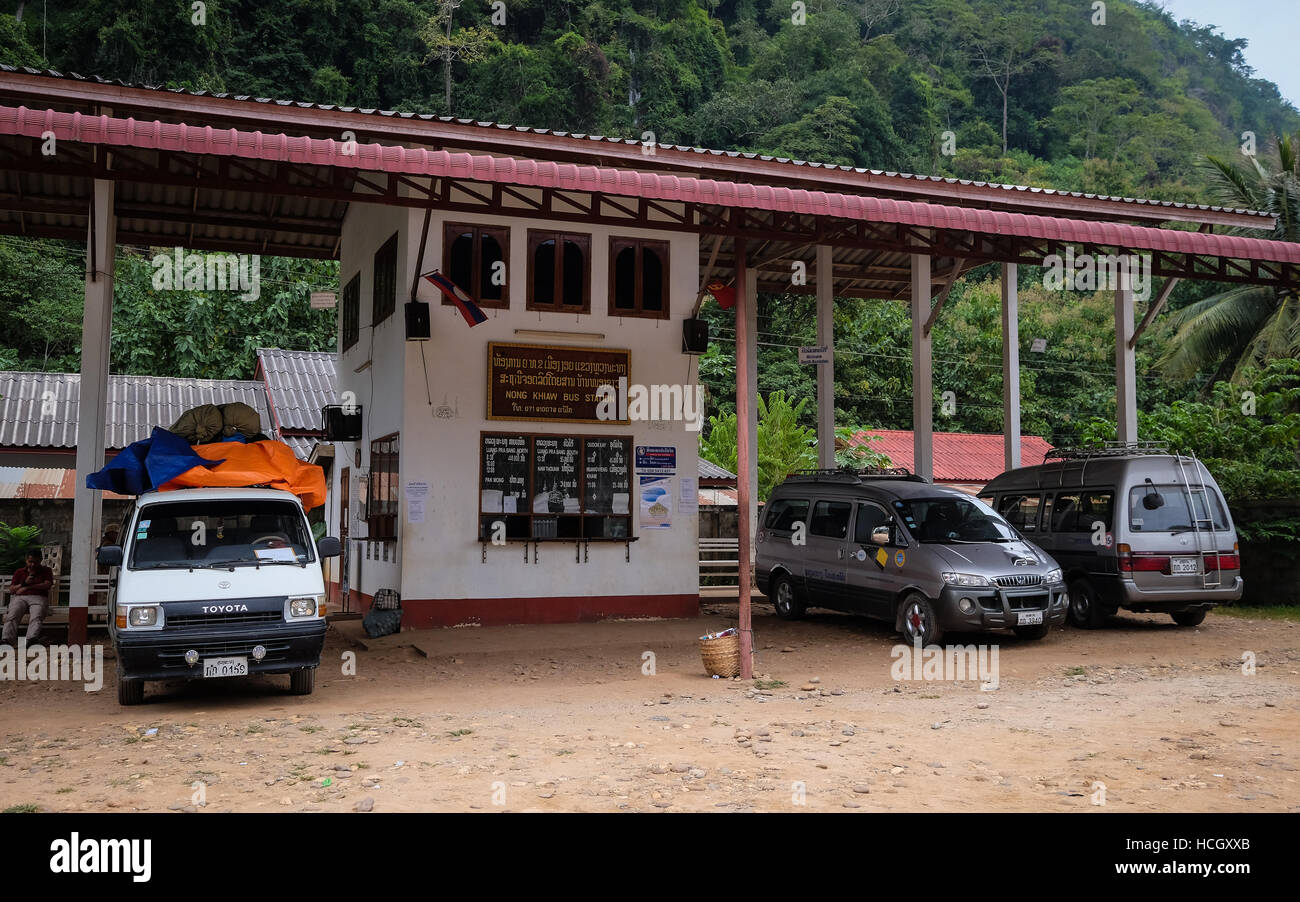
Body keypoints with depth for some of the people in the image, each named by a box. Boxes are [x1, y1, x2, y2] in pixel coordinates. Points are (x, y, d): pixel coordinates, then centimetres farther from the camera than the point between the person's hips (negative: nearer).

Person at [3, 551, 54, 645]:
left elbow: (47, 585, 3)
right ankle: (6, 640, -48)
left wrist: (27, 587, 0)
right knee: (11, 616, -30)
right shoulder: (19, 572, 26)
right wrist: (24, 583, -1)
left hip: (38, 598, -2)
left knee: (36, 617, -34)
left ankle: (31, 639, -57)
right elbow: (11, 589, 17)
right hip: (19, 597, 2)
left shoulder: (46, 571, 21)